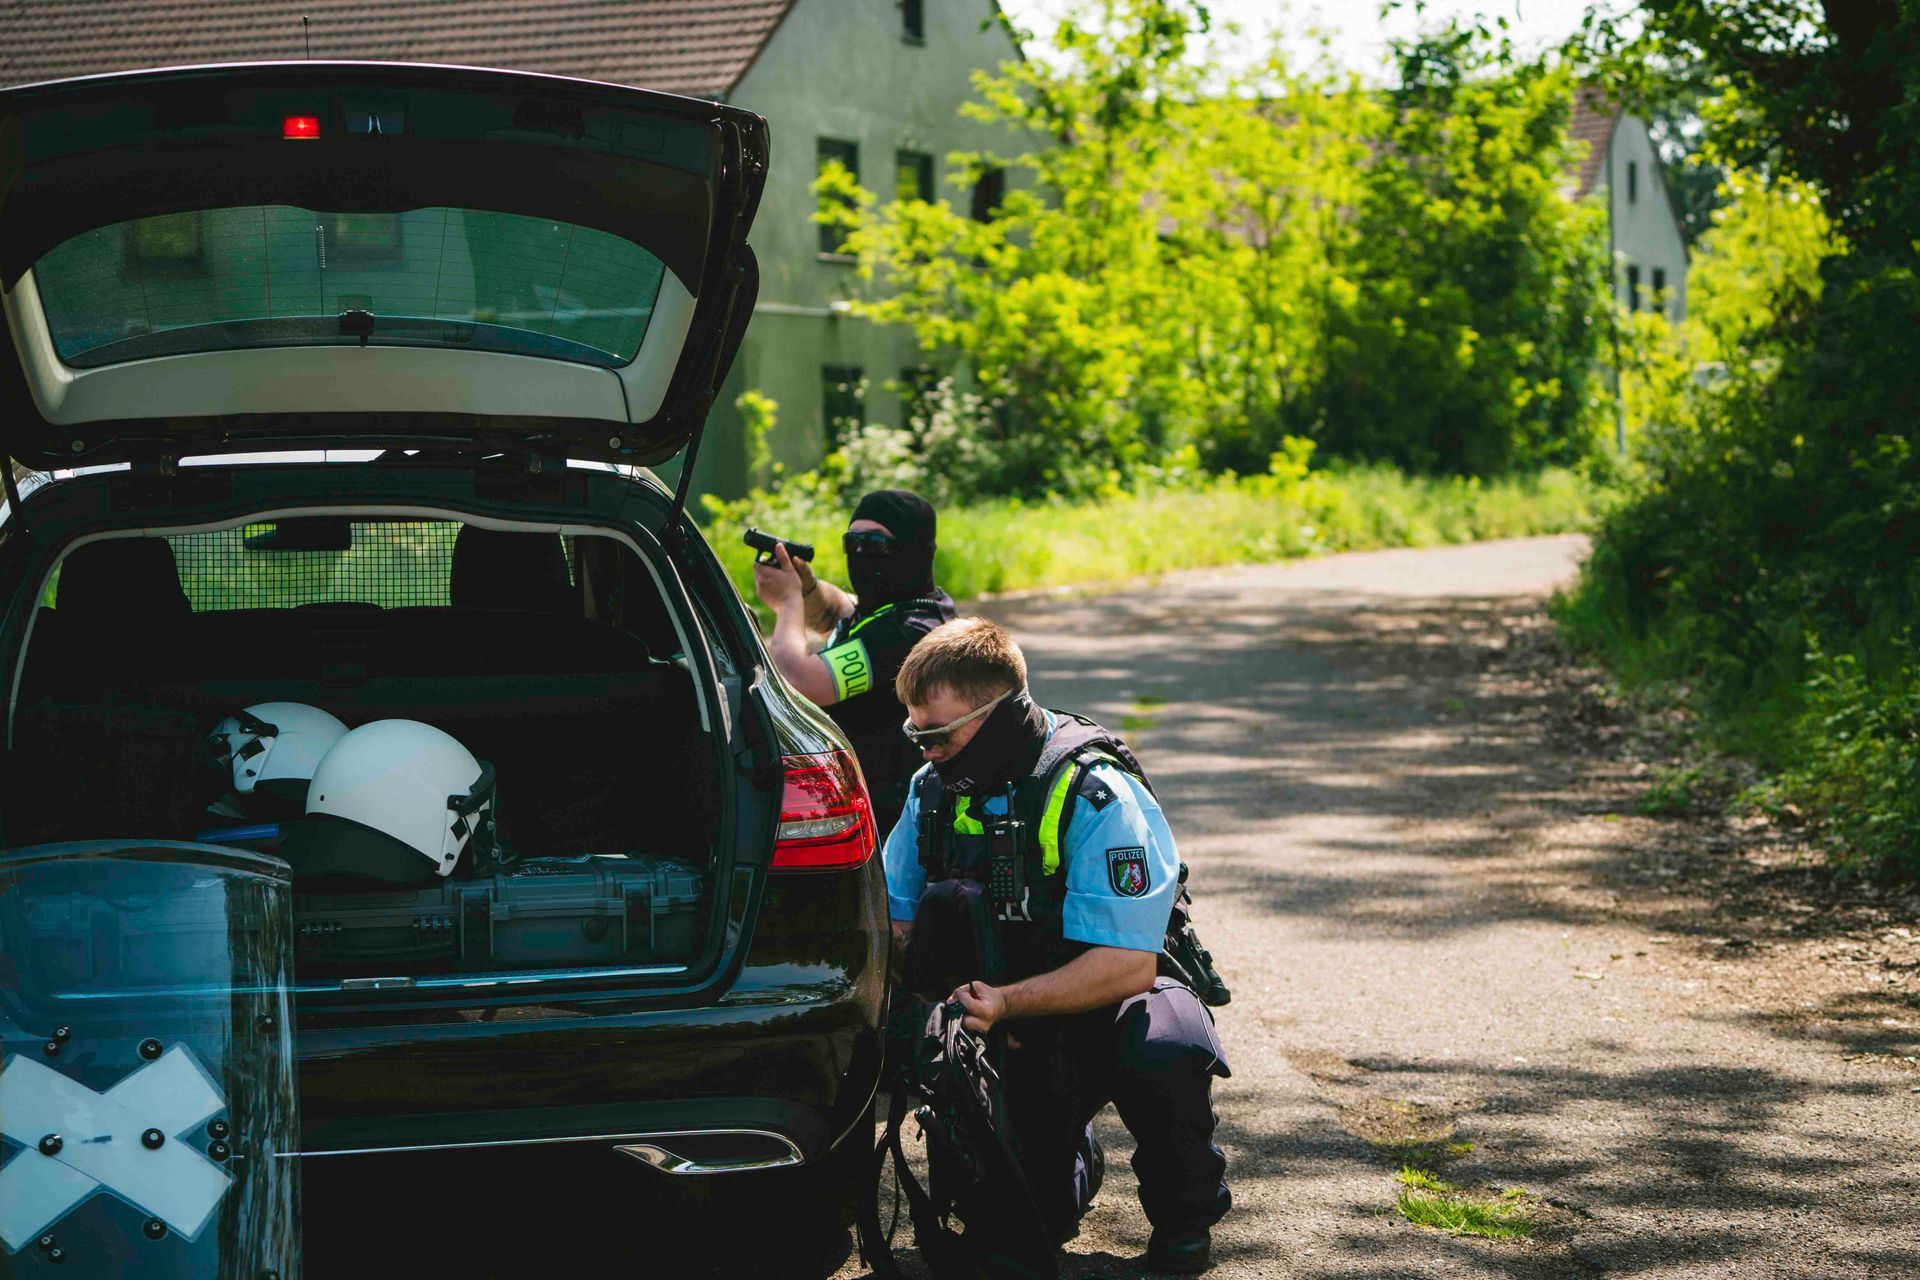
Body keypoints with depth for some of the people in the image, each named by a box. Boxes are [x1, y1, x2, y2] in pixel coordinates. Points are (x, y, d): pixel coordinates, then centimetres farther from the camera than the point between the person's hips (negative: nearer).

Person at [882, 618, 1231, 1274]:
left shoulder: (1096, 795, -23)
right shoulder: (936, 788, -2)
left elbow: (1128, 966, -29)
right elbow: (895, 919, 6)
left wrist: (1006, 1001, -42)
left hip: (1116, 999, -5)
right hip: (1018, 1027, 5)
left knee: (1159, 1056, -40)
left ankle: (1184, 1218, -9)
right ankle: (1073, 1163, 28)